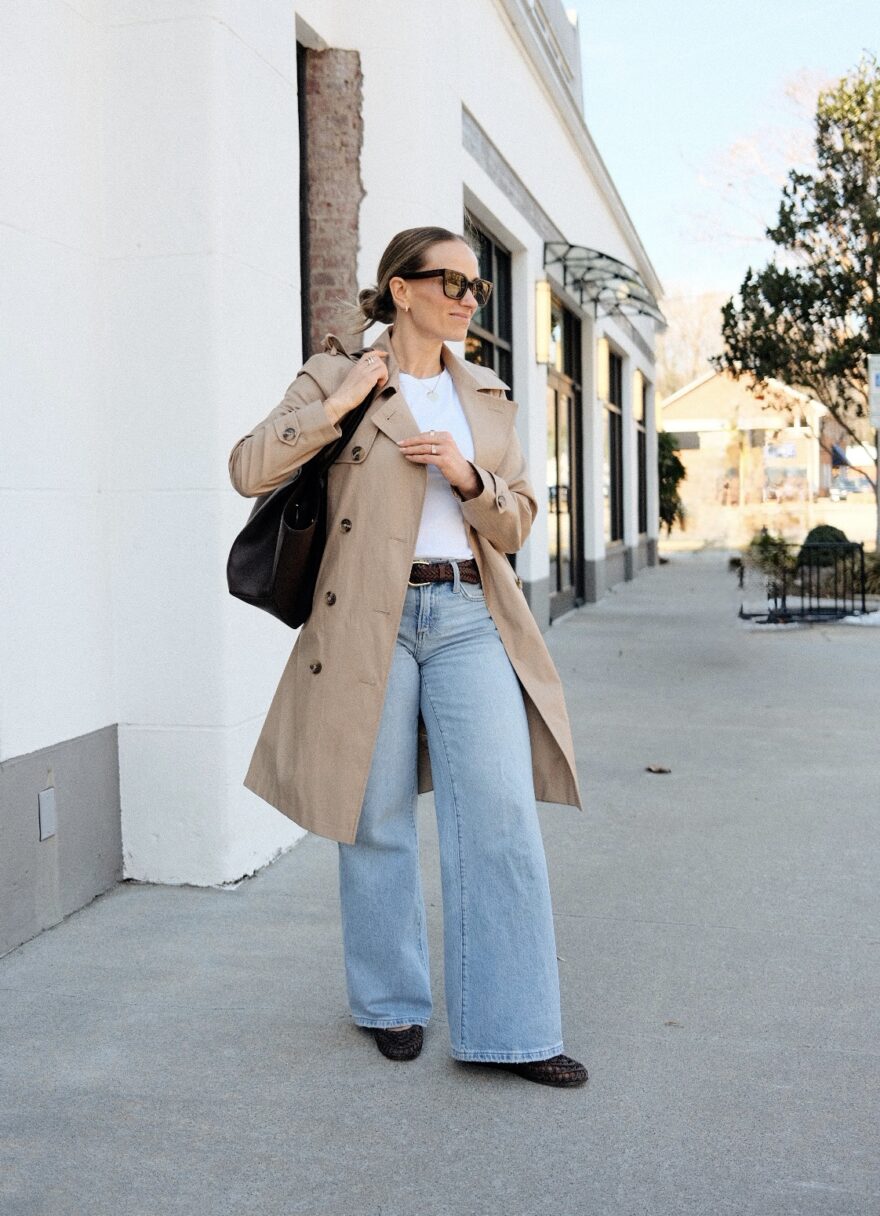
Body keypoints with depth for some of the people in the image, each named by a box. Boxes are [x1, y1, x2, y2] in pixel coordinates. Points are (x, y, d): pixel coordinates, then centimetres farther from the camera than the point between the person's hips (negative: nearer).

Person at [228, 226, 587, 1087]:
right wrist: (340, 402, -11)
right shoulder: (336, 376, 4)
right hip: (372, 620, -3)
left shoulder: (486, 398, 15)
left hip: (469, 615, 3)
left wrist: (466, 475, -6)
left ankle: (508, 1028, 4)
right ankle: (390, 1000, 26)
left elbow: (515, 524, 13)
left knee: (500, 812, -5)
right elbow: (249, 470, -6)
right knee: (379, 818, 6)